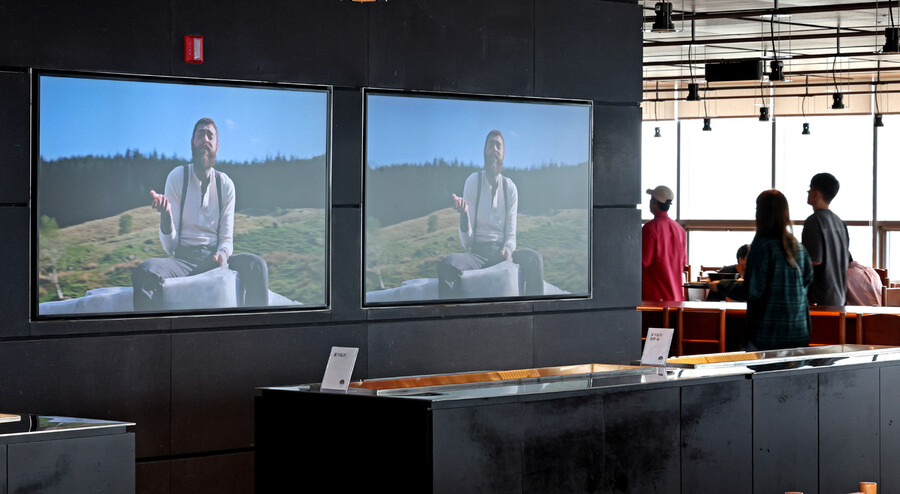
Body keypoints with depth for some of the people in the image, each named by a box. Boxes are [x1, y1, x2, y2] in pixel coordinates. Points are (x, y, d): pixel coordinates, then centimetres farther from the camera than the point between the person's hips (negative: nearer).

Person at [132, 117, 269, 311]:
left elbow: (226, 238, 10)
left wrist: (223, 254, -15)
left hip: (214, 259, 2)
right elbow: (170, 247, -3)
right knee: (144, 272, -33)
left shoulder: (225, 185, 7)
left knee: (256, 265, -29)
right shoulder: (177, 177, 1)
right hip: (183, 259, -2)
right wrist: (165, 215, -24)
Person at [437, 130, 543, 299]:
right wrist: (463, 215, -26)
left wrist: (508, 250, -17)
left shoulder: (510, 188, 6)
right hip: (477, 253, -2)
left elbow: (511, 236, 8)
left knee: (533, 258, -30)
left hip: (501, 252, 2)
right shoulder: (473, 182, -1)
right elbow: (466, 242, -5)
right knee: (447, 264, -34)